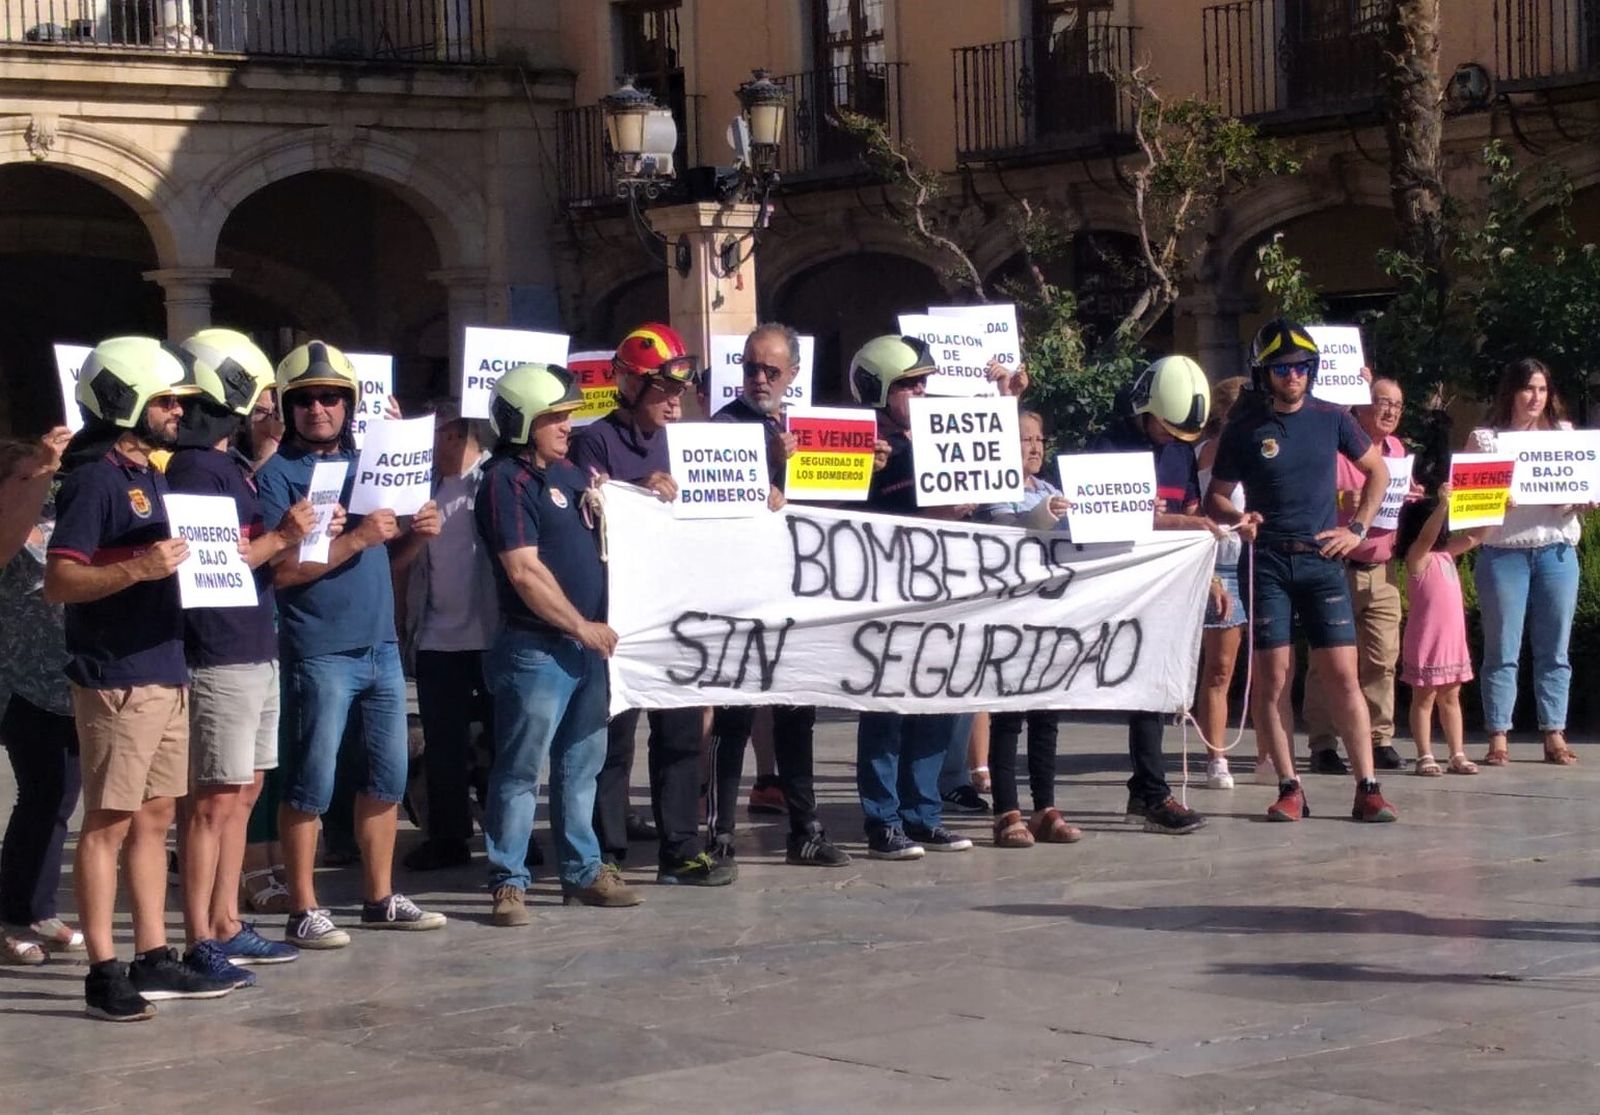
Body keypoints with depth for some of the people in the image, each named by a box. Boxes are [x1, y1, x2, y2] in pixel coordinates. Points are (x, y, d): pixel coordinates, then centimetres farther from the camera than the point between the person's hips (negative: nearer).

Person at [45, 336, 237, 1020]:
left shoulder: (151, 476, 16)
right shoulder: (94, 480, -12)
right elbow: (58, 582, -18)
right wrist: (138, 570, -28)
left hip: (165, 672, 9)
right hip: (116, 680, -9)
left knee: (154, 818, 12)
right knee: (109, 822, -4)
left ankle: (153, 961, 18)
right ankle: (103, 974, 0)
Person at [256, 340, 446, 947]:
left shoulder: (365, 463, 14)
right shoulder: (277, 474, -7)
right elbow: (280, 570, -14)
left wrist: (416, 532, 0)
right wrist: (356, 540, -19)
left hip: (381, 646, 7)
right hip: (319, 654, -7)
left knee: (387, 776, 12)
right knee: (311, 786, -1)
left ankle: (380, 897, 23)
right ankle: (304, 910, 7)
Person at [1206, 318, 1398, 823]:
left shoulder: (1330, 419, 6)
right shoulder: (1244, 427, 1)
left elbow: (1377, 470, 18)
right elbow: (1215, 496, 5)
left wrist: (1357, 528, 8)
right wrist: (1238, 518, -16)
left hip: (1322, 559, 1)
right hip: (1266, 561, -1)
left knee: (1343, 675, -3)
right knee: (1272, 677, -4)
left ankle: (1367, 789, 1)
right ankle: (1289, 790, 3)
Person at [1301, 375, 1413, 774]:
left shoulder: (1397, 451, 15)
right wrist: (1341, 501, -28)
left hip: (1382, 571, 6)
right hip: (1338, 569, -6)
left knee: (1382, 659, 2)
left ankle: (1381, 741, 9)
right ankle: (1323, 746, 1)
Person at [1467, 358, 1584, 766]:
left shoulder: (1564, 434, 15)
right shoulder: (1485, 438, 8)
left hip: (1557, 549, 2)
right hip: (1503, 550, -2)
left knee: (1554, 650, 3)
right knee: (1502, 651, -3)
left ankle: (1554, 736, 8)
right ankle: (1498, 739, 1)